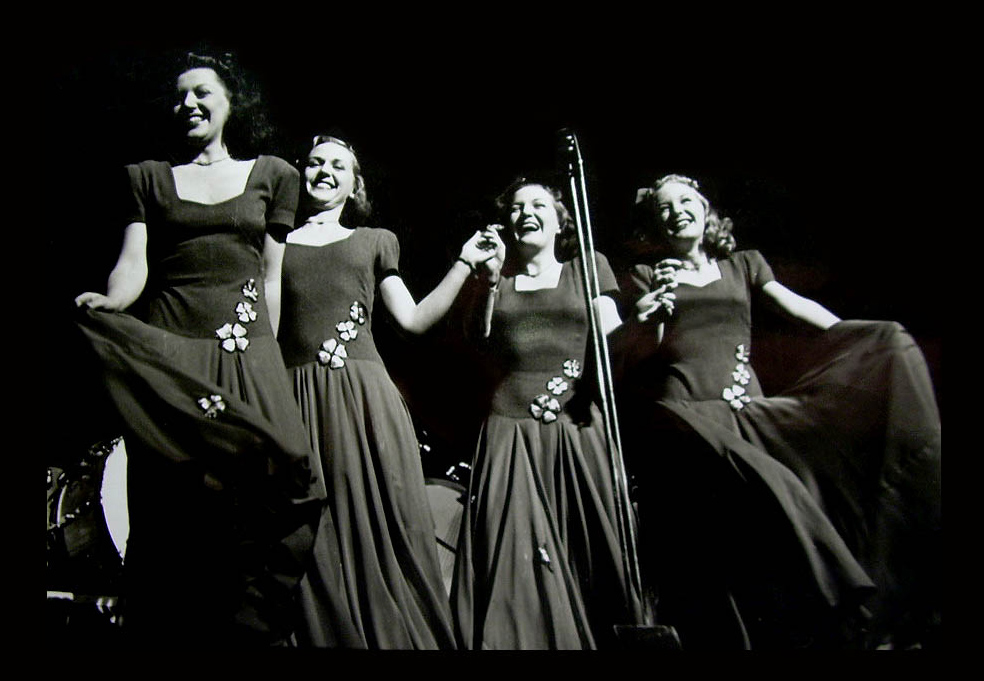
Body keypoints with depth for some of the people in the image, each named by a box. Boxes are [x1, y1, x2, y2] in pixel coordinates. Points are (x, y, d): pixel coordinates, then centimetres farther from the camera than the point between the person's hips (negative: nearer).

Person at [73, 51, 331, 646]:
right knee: (175, 508, -5)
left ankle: (254, 630, -4)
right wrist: (110, 301, -18)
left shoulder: (271, 175, 17)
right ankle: (172, 632, 5)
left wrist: (266, 362, 10)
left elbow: (271, 278, 14)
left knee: (273, 483, -17)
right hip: (164, 355, 1)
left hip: (245, 354, 0)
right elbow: (133, 265, 5)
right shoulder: (148, 178, 18)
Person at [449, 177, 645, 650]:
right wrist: (491, 276, -3)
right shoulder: (496, 278, 17)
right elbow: (477, 342, 4)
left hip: (578, 429, 0)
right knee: (516, 561, -4)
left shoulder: (588, 269, 16)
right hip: (510, 432, 1)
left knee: (585, 557, -2)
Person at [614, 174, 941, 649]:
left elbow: (797, 308, 12)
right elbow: (636, 355, 8)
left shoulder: (743, 266, 26)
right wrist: (655, 310, -10)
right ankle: (841, 612, -24)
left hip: (743, 413, 4)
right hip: (678, 412, -3)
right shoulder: (647, 276, 18)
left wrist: (865, 344, -1)